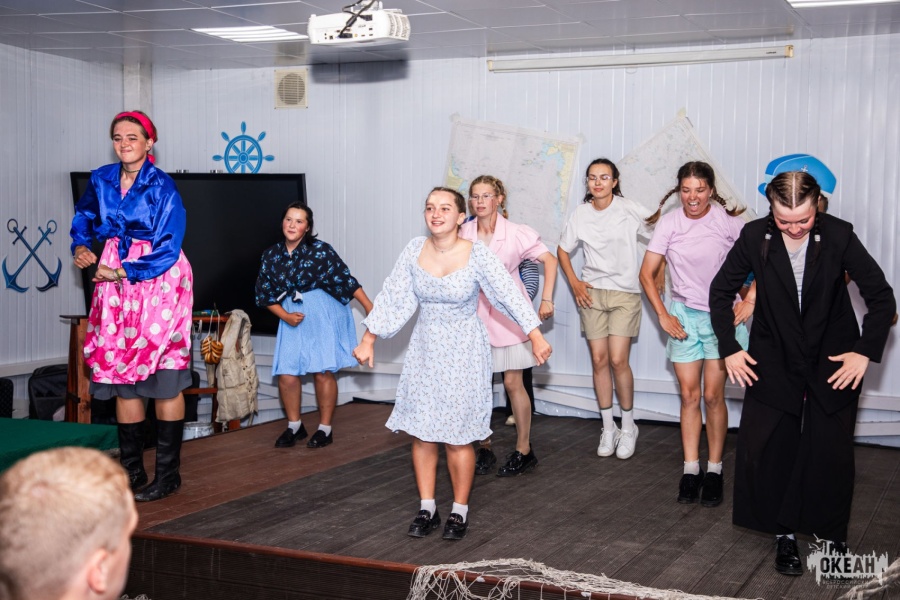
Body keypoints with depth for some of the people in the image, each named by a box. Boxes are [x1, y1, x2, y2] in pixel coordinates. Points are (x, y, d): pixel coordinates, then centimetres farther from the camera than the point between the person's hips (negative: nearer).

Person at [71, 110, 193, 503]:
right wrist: (81, 247, 4)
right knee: (121, 376, 8)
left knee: (163, 378, -6)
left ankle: (168, 474, 2)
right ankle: (132, 469, 18)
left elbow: (168, 248, -13)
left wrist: (122, 272, -14)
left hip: (158, 282, -6)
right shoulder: (101, 180, 6)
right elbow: (84, 216, 24)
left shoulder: (162, 187, -10)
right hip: (114, 283, 6)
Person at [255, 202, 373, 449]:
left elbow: (346, 279, -11)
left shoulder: (319, 250, -9)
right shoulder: (271, 255, 4)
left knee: (322, 371, -3)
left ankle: (325, 429, 12)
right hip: (293, 317, 4)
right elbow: (265, 294, 8)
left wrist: (369, 307, -16)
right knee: (286, 374, -2)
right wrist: (285, 316, -7)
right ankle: (294, 426, 18)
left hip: (323, 315, -4)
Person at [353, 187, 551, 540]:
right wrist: (368, 340, 5)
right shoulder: (414, 250, -3)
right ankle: (426, 510, 17)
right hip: (424, 349, 4)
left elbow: (511, 296, -17)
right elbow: (392, 298, 3)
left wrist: (536, 338, -25)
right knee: (421, 432, 5)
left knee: (457, 436, 0)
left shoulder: (477, 255, -14)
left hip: (464, 352, -4)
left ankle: (460, 512, 15)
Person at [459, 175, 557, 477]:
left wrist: (546, 299, -9)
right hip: (475, 315, 3)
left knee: (513, 383, -1)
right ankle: (484, 449, 17)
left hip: (508, 314, -3)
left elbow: (549, 260, -2)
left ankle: (524, 451, 11)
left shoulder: (516, 233, -8)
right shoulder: (463, 234, 0)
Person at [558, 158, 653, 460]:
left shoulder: (630, 210, -7)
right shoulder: (580, 214, 2)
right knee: (599, 360, 2)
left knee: (618, 359, -10)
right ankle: (608, 428, 15)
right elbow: (562, 250, 14)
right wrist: (574, 283, 4)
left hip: (625, 292, -3)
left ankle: (628, 426, 8)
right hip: (591, 293, 3)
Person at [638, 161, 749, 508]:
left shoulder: (728, 222, -8)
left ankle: (714, 470, 9)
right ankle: (690, 470, 11)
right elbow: (647, 273, 2)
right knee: (689, 395, 4)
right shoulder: (669, 223, -3)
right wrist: (662, 315, -3)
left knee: (713, 396, -2)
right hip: (683, 315, 2)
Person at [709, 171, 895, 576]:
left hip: (834, 362, -1)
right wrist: (729, 348, -3)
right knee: (763, 447, 0)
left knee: (832, 453, 3)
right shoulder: (755, 237, -12)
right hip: (774, 362, 1)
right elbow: (721, 291, 1)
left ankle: (831, 536, 19)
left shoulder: (839, 236, -15)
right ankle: (784, 534, 15)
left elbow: (881, 297, -8)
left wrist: (866, 352, -13)